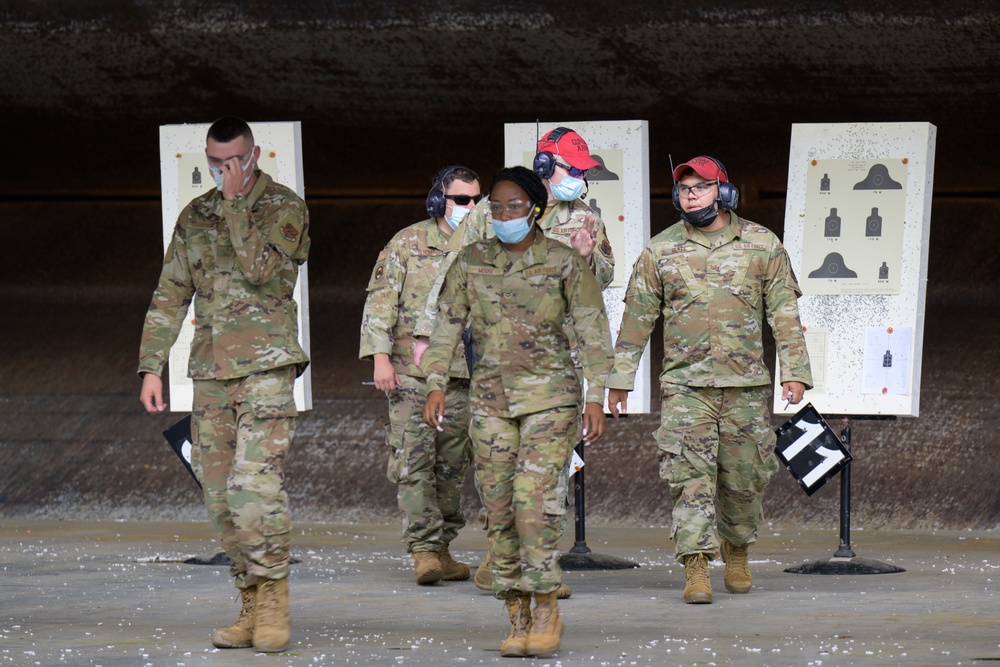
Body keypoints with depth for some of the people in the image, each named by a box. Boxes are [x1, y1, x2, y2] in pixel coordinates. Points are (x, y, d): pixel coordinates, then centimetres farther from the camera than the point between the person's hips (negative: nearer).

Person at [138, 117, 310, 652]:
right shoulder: (195, 216, 15)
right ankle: (251, 607, 10)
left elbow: (260, 268, -17)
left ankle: (274, 602, -10)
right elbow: (169, 296, 16)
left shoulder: (285, 208, 0)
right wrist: (151, 368, 9)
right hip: (210, 372, 6)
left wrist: (235, 203, -12)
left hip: (265, 367, -5)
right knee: (221, 496, 3)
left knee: (254, 483, -18)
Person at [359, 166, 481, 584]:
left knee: (452, 466, 7)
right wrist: (380, 356, -12)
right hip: (412, 373, -4)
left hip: (463, 377, 4)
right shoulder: (408, 244, 1)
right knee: (414, 463, -10)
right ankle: (424, 550, -12)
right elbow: (380, 302, -2)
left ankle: (442, 549, 15)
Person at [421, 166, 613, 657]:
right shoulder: (472, 262, 6)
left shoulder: (565, 263, -3)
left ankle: (547, 611, -9)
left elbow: (593, 333, -2)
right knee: (499, 508, 0)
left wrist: (596, 399, -8)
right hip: (492, 396, 4)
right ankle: (518, 621, 6)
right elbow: (447, 326, 9)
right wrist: (436, 386, -1)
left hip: (550, 395, -4)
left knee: (536, 497, -17)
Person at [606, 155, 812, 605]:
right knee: (690, 477, -10)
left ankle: (737, 551, 29)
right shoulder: (660, 251, 5)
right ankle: (696, 568, -11)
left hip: (746, 385, 1)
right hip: (684, 384, -1)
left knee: (744, 478, 6)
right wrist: (619, 379, 7)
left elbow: (784, 312, 6)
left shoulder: (761, 245, 5)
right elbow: (637, 317, 9)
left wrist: (795, 372, -1)